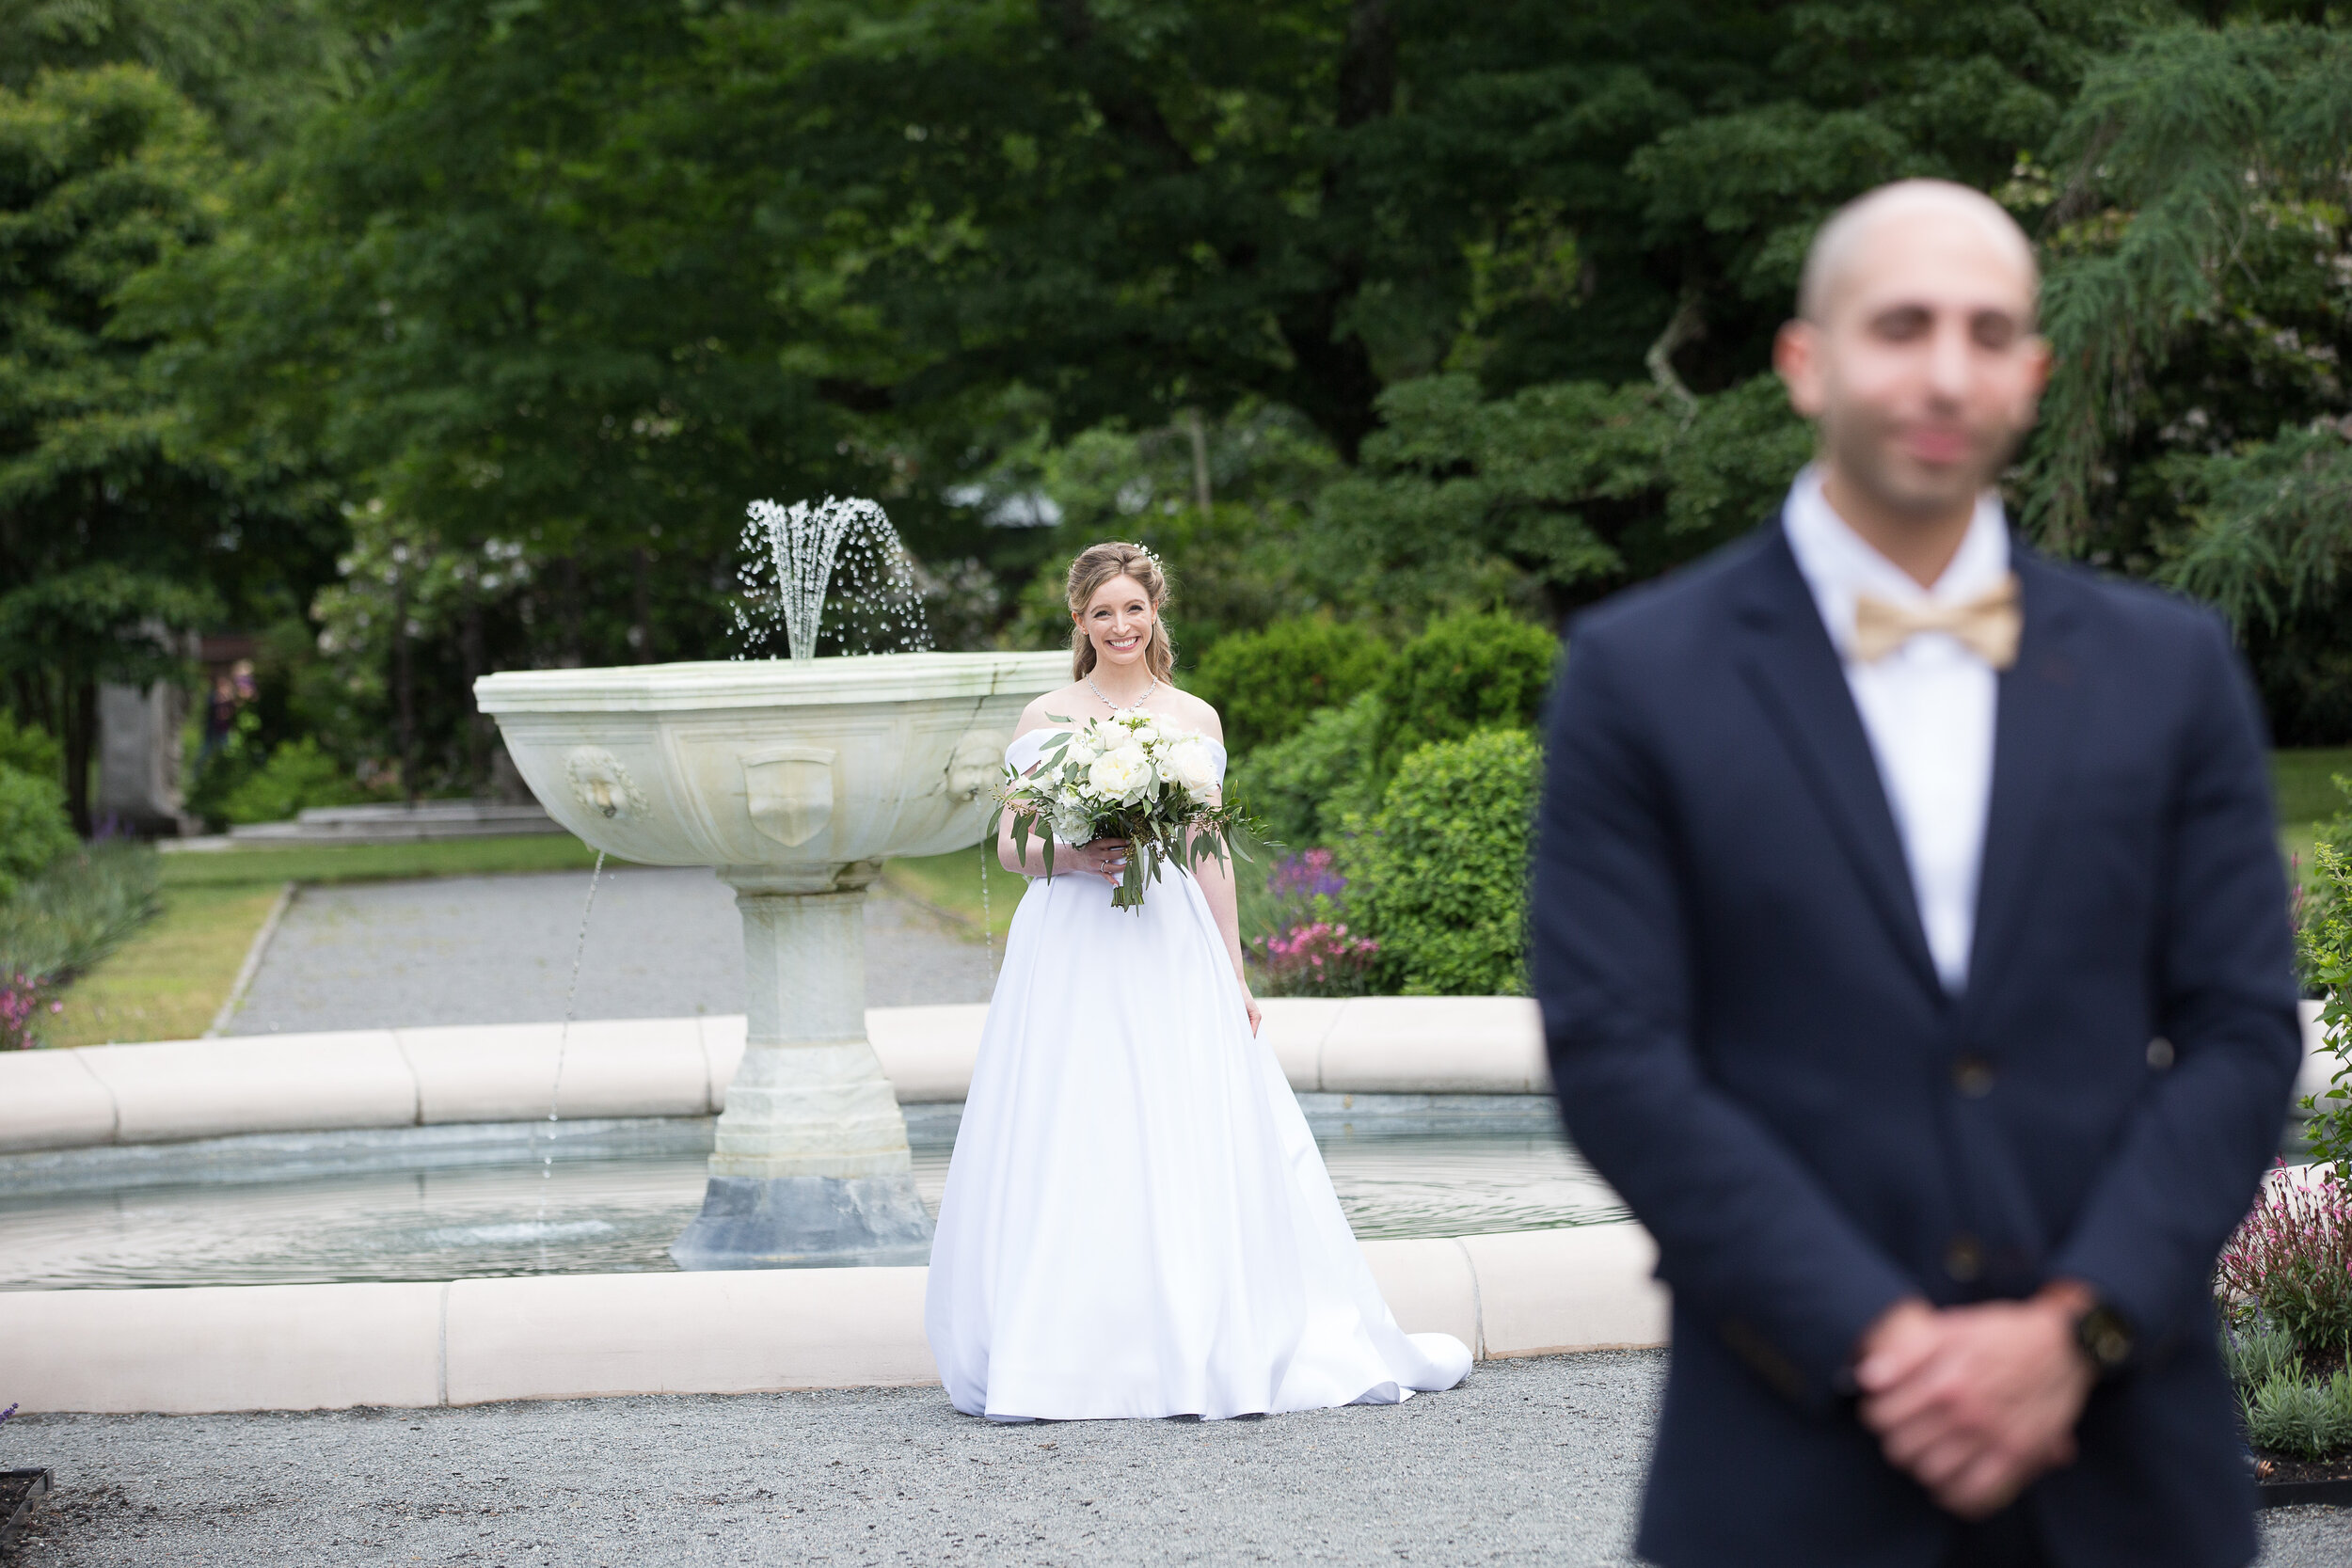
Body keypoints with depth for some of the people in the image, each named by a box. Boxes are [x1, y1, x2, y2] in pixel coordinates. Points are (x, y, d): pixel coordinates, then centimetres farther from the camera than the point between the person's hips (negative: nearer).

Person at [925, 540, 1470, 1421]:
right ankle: (1061, 1355, -1)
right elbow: (1011, 844, 7)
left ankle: (1210, 1347, 2)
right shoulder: (1046, 719, 7)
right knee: (1065, 1154, -5)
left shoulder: (1195, 720, 10)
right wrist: (1070, 858, -14)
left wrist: (1235, 977, 9)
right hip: (1070, 952, -1)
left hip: (1172, 949, 1)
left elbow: (1211, 854, 11)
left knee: (1192, 1149, -3)